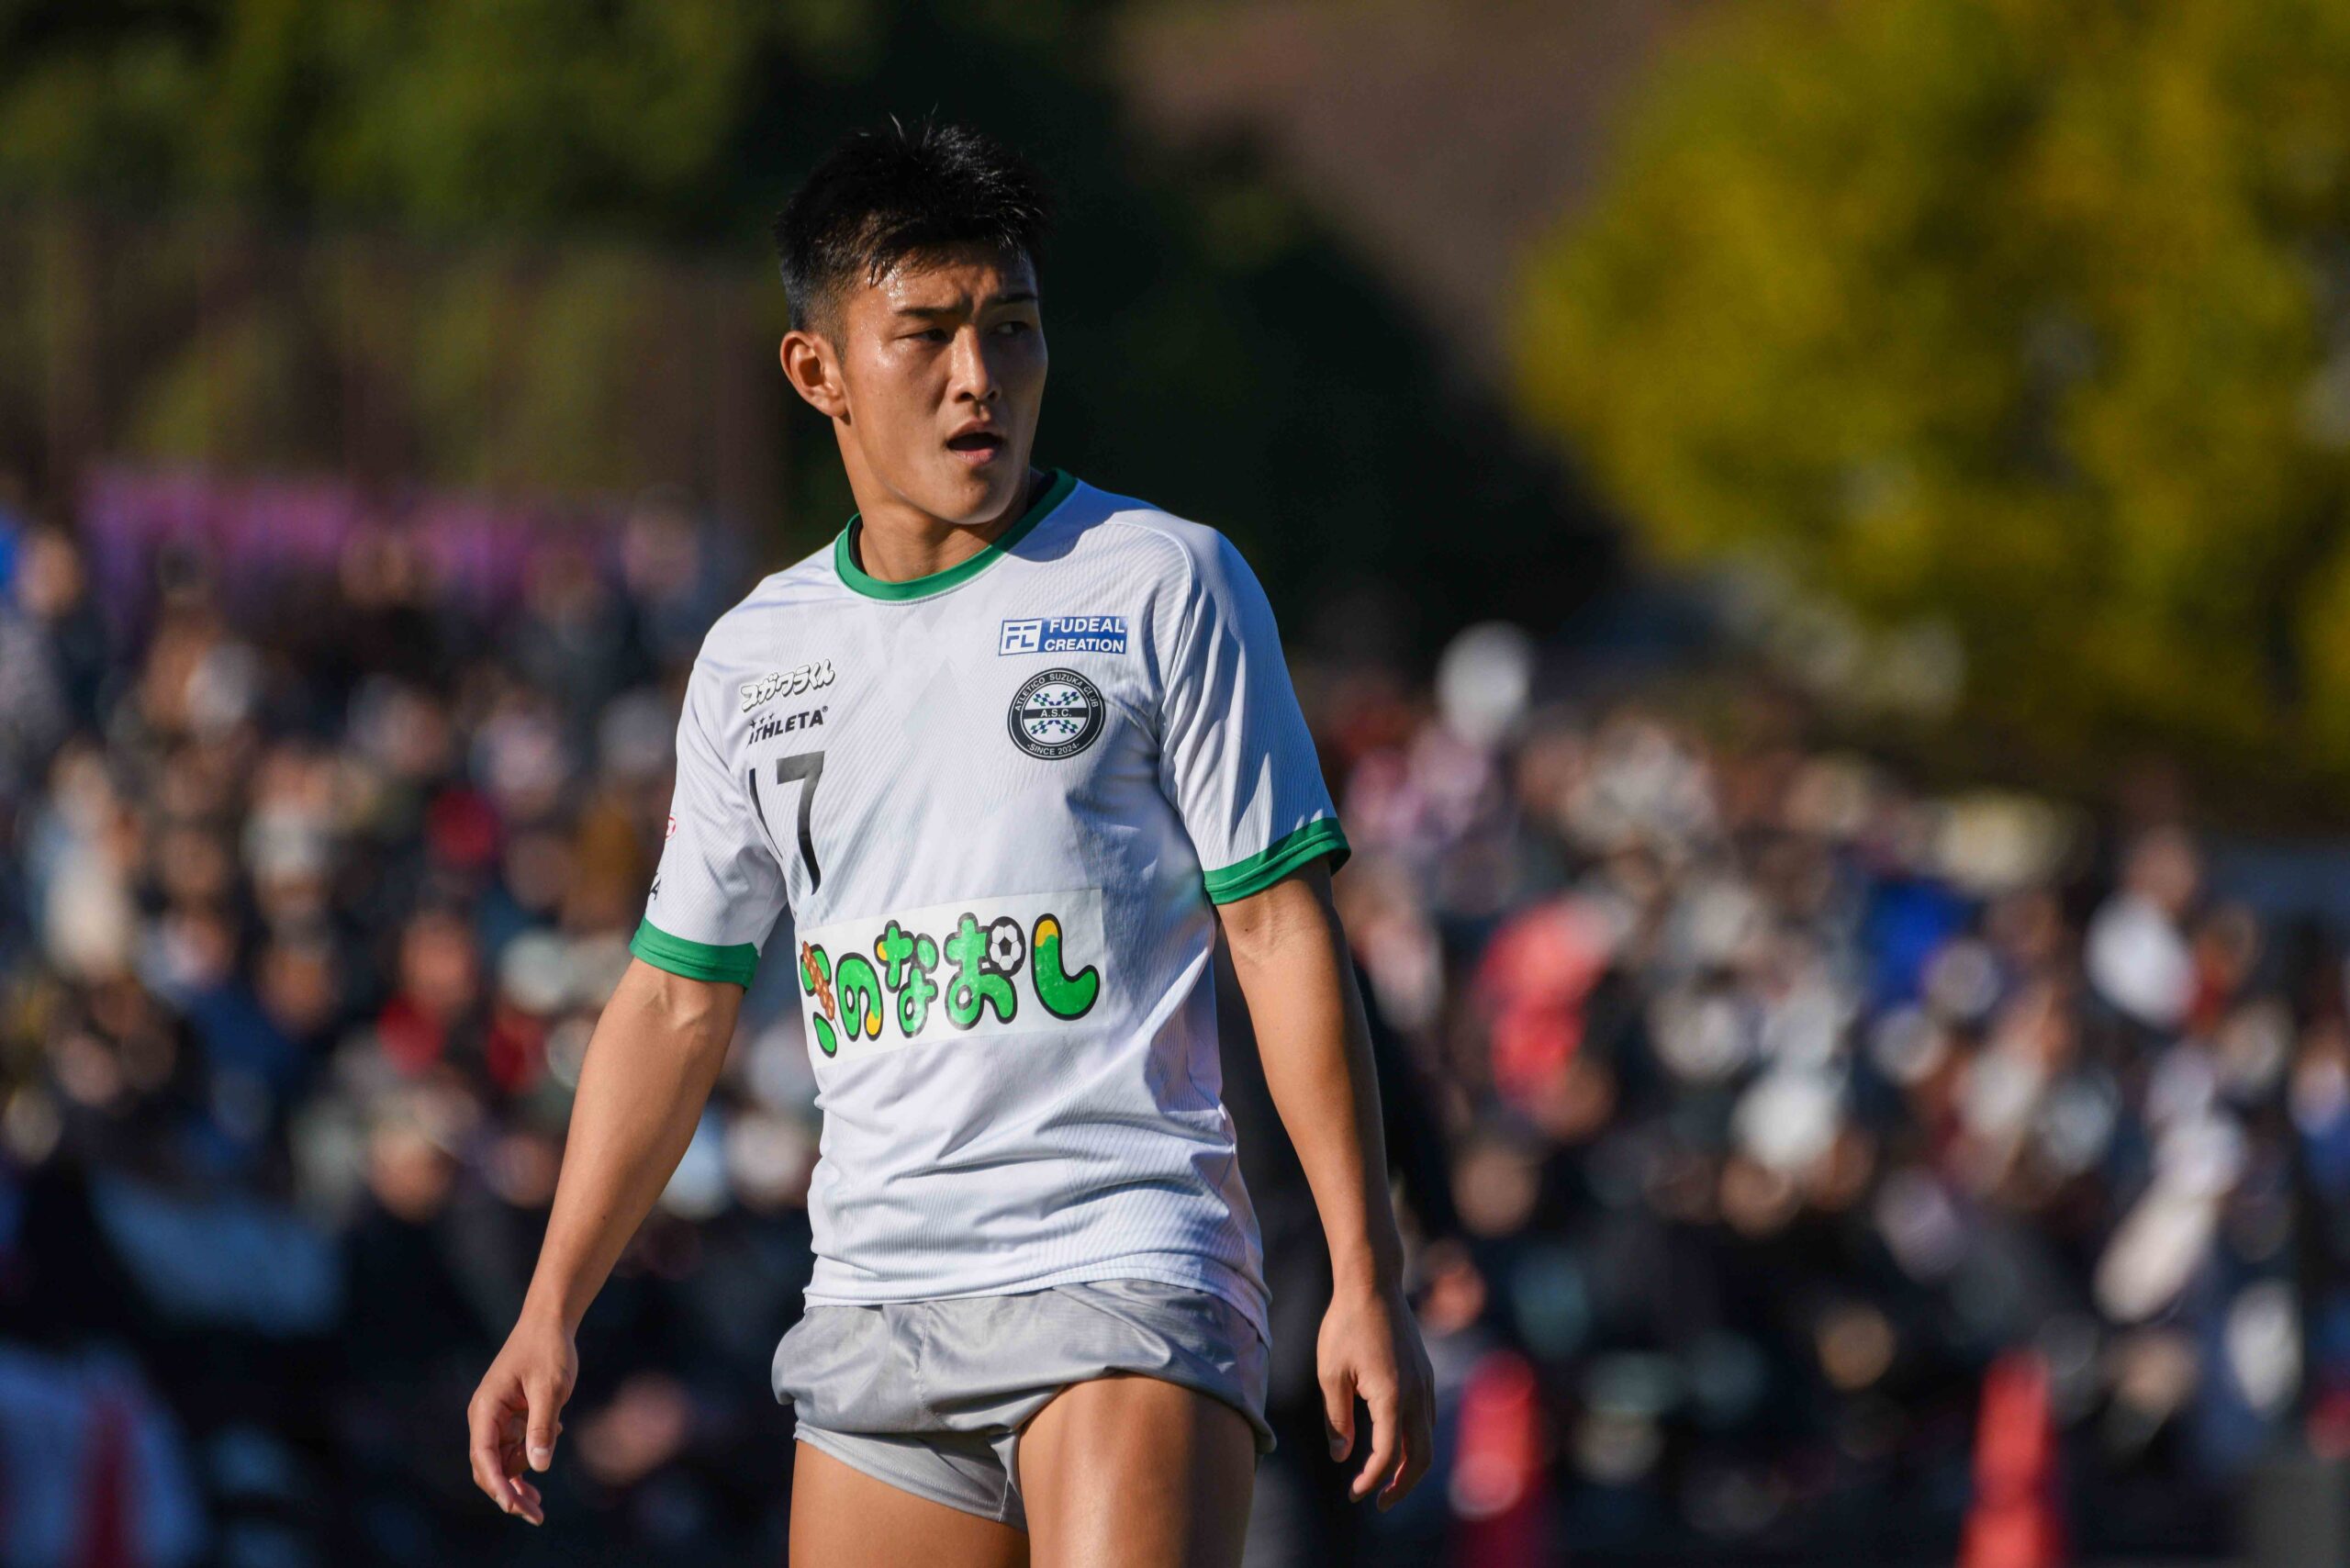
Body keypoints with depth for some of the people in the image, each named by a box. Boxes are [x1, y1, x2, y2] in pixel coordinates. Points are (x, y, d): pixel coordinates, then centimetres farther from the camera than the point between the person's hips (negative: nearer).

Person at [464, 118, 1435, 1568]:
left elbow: (1282, 929, -3)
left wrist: (1368, 1282, -8)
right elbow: (676, 1000, 20)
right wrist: (553, 1311, 14)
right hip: (873, 1311, 5)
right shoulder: (754, 659, 13)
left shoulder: (1166, 583, 0)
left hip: (1130, 1272, -5)